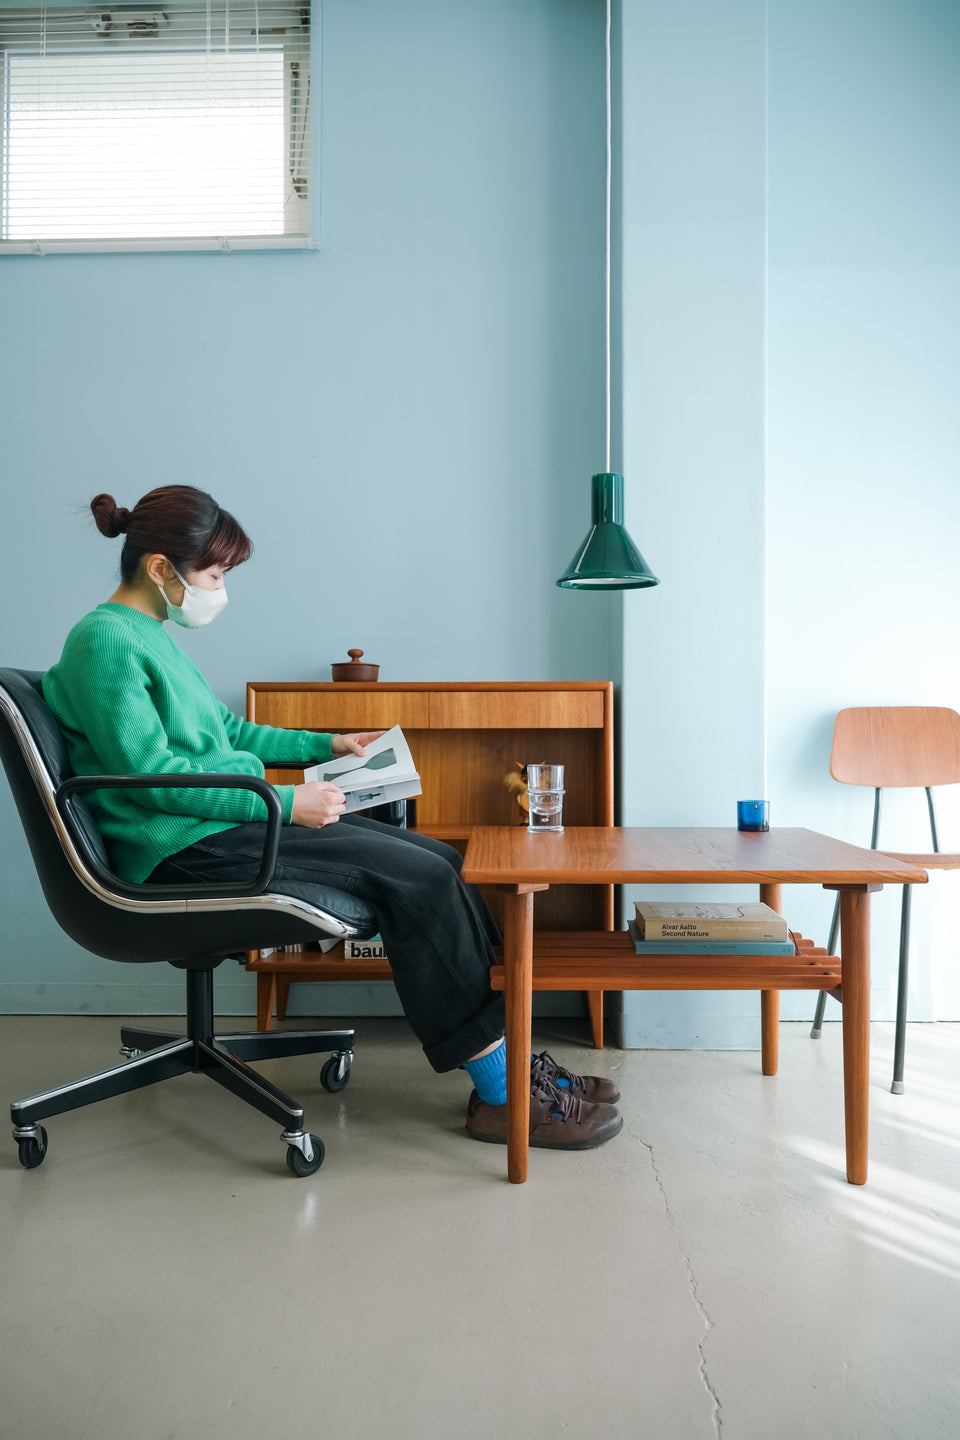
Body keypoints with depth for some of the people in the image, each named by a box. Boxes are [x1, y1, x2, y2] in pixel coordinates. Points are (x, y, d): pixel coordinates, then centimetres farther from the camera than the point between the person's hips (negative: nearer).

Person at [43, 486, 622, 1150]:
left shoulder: (151, 638, 19)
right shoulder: (103, 639, -11)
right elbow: (150, 775, -19)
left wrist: (328, 744, 22)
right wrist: (286, 803, -19)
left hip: (228, 822, 10)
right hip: (187, 849, -9)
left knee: (441, 862, -4)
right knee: (417, 878, -19)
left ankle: (511, 1063, -2)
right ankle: (503, 1093, -10)